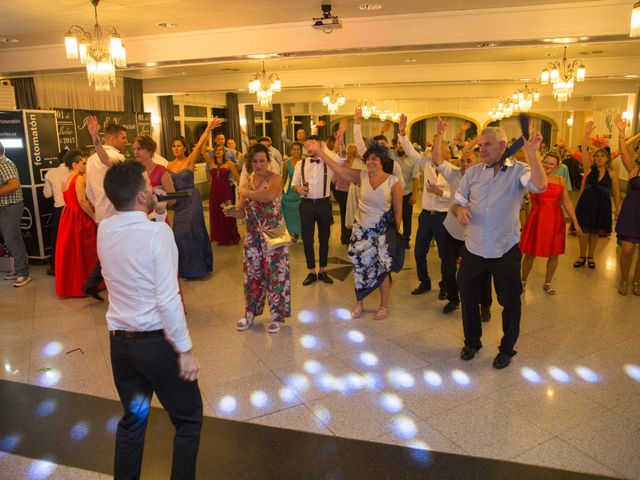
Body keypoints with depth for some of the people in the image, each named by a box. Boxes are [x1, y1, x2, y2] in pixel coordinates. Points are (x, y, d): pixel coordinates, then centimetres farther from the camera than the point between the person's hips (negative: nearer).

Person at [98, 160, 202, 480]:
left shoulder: (104, 230, -2)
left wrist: (158, 216, 9)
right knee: (188, 418, 15)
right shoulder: (157, 232, -21)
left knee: (132, 419, 25)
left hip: (119, 341, 7)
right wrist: (185, 350, -14)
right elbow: (167, 300, -22)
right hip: (157, 342, -6)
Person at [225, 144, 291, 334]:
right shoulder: (246, 181, 7)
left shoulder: (275, 178, -8)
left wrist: (246, 193, -16)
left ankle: (276, 315, 17)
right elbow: (242, 212, 7)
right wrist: (232, 212, -15)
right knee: (252, 272, 12)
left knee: (275, 272, 2)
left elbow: (269, 195, -30)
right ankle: (250, 312, 28)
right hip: (253, 234, 5)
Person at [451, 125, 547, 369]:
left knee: (510, 302, 11)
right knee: (468, 297, 15)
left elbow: (540, 186, -26)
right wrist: (459, 210, -16)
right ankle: (472, 342, 38)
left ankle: (507, 349, 33)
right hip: (473, 249, 3)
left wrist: (532, 152, -28)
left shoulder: (518, 170, -6)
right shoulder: (472, 172, 4)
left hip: (505, 251, -3)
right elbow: (456, 202, 6)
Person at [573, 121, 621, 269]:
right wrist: (587, 133, -20)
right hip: (586, 203, 0)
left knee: (596, 232, 11)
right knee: (584, 230, 4)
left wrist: (617, 210, 2)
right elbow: (584, 150, -12)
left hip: (602, 205, 0)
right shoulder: (589, 168, -1)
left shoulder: (612, 173, -1)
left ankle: (590, 257, 28)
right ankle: (582, 257, 21)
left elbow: (616, 193, 3)